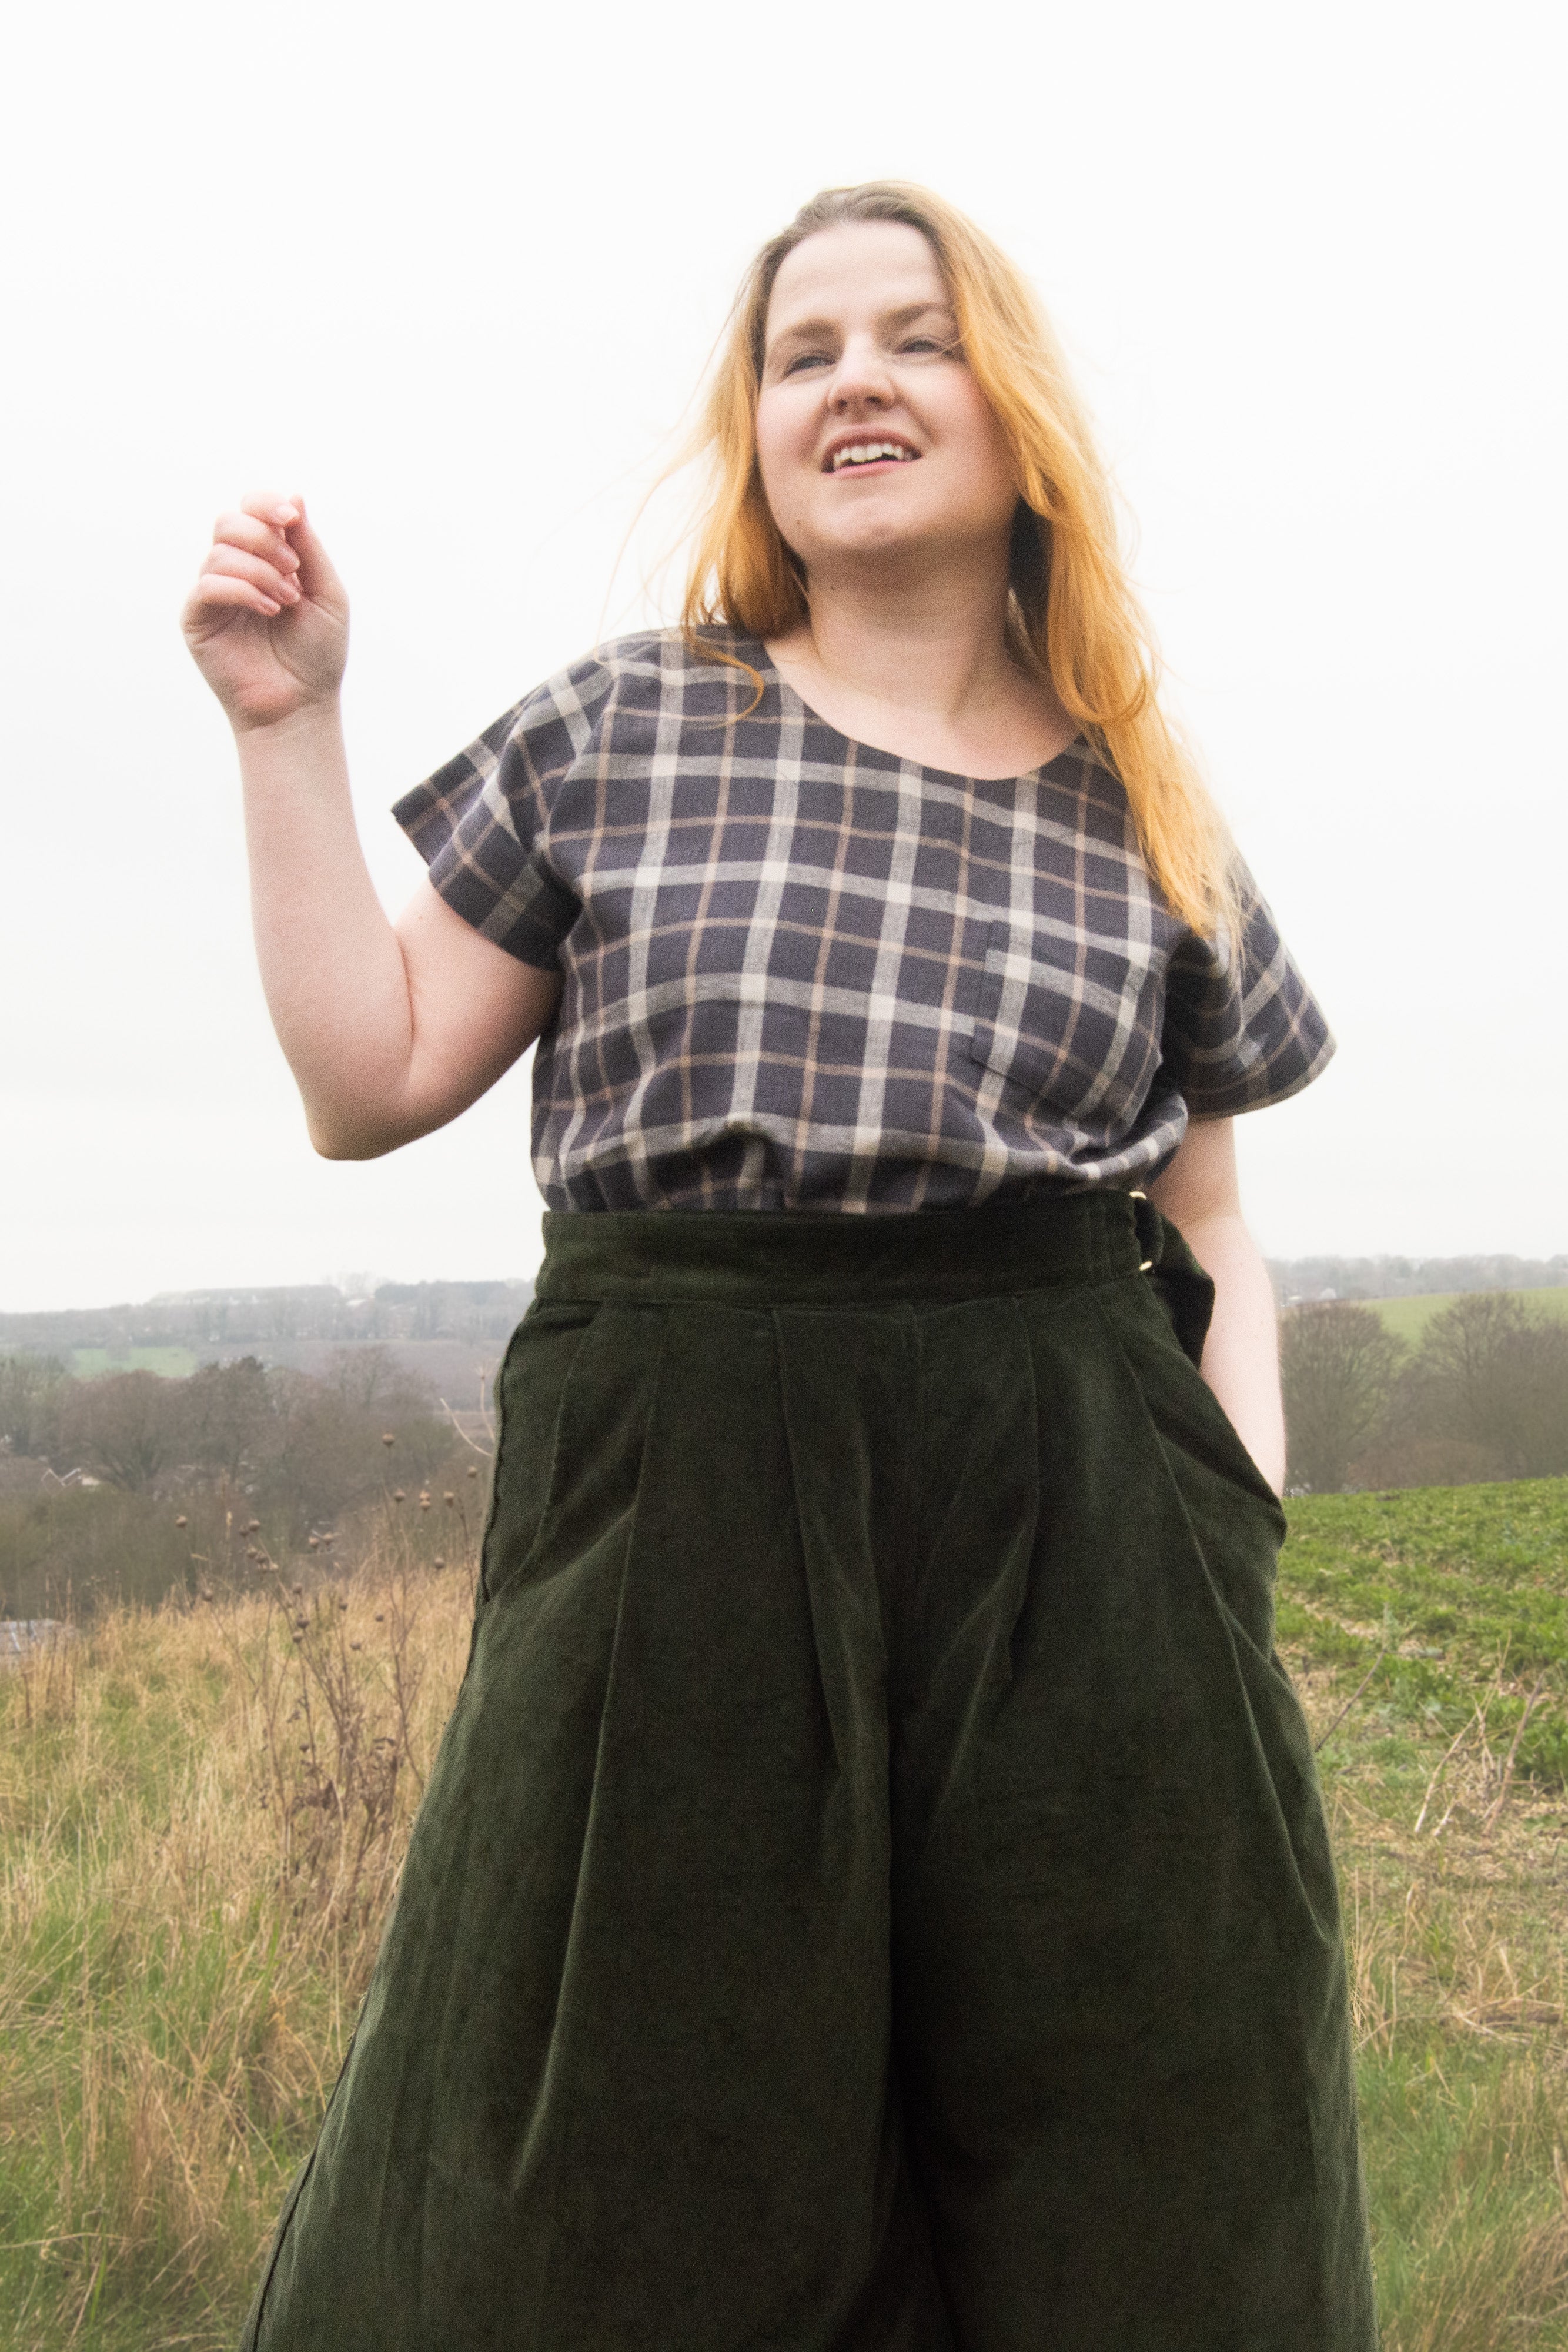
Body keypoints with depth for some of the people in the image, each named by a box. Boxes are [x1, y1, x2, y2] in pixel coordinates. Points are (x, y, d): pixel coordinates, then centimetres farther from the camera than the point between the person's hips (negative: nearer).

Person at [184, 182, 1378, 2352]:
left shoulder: (1140, 822, 11)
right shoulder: (620, 735, 9)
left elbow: (1213, 1238, 14)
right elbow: (374, 1078, 8)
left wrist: (1237, 1557, 0)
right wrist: (289, 725, 3)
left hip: (1076, 1534, 1)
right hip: (673, 1516, -1)